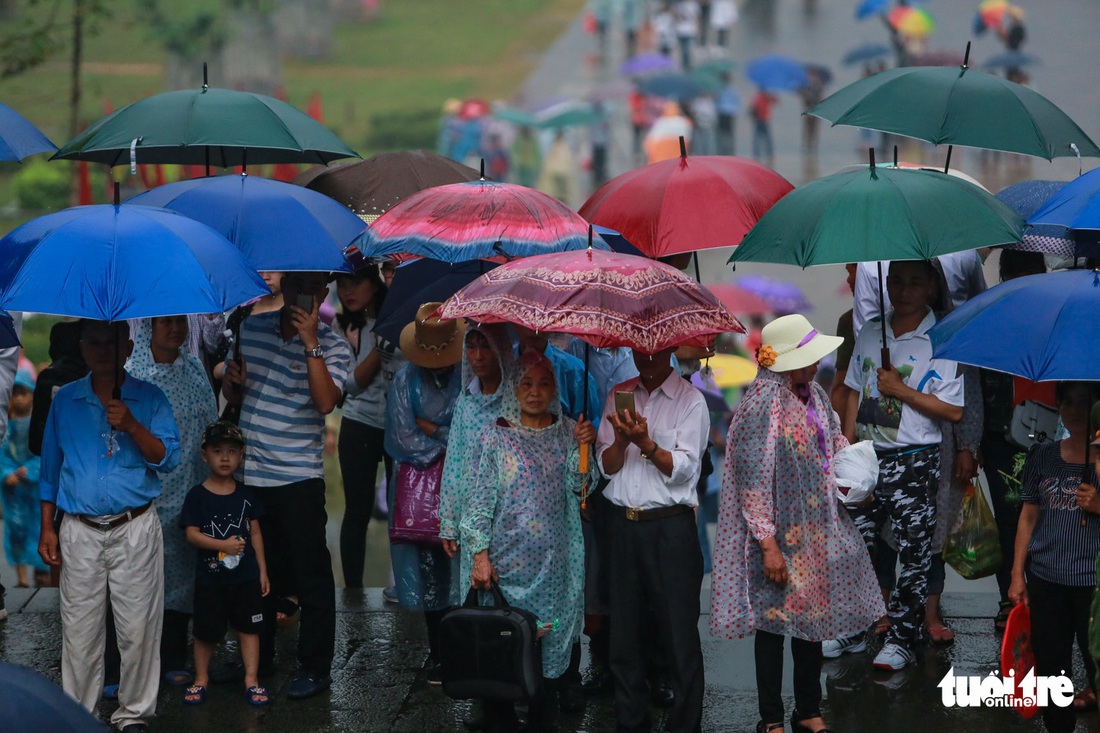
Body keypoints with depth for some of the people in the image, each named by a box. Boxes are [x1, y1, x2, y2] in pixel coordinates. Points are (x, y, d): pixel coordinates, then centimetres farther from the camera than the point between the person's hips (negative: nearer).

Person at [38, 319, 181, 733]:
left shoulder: (150, 399, 4)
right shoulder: (65, 401, 9)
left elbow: (168, 458, -5)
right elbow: (50, 469, 14)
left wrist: (132, 427, -19)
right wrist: (47, 528, 9)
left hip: (135, 531, -1)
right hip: (80, 532, 1)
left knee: (137, 629, -1)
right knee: (79, 631, 2)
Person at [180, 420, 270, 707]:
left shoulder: (246, 495, 3)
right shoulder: (197, 496, -6)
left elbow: (255, 532, 8)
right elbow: (192, 533, -11)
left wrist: (262, 570, 6)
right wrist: (224, 545, -23)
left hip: (246, 576, 2)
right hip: (210, 578, -2)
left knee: (249, 628, 5)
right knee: (206, 631, 7)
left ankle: (251, 680, 12)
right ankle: (201, 678, 23)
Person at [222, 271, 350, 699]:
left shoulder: (332, 346, -6)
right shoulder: (251, 328, 7)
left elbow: (325, 401, -22)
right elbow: (233, 398, 17)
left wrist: (310, 342, -24)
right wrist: (232, 380, -6)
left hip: (299, 476, -5)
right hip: (249, 471, 5)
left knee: (310, 574, -1)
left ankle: (315, 667, 7)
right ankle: (257, 655, 31)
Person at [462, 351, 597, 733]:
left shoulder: (566, 432, 8)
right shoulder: (497, 436, 1)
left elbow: (579, 487, 3)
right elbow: (481, 497, -1)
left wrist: (583, 448, -12)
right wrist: (479, 553, -8)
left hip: (553, 562, 2)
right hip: (506, 560, -2)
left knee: (551, 643, 4)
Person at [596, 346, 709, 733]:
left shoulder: (690, 400, -1)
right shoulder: (620, 396, 11)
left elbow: (683, 468, -8)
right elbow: (607, 465, 7)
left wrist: (646, 443, -23)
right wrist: (621, 440, -14)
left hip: (670, 527, -4)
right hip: (624, 524, 4)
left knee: (680, 635, -4)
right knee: (623, 632, 7)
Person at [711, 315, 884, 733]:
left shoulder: (814, 396, 4)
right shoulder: (761, 407, -20)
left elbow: (835, 441, 22)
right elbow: (753, 482, -20)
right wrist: (768, 545, -21)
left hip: (818, 533, 8)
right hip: (780, 537, -8)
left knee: (812, 618, 15)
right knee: (774, 622, 2)